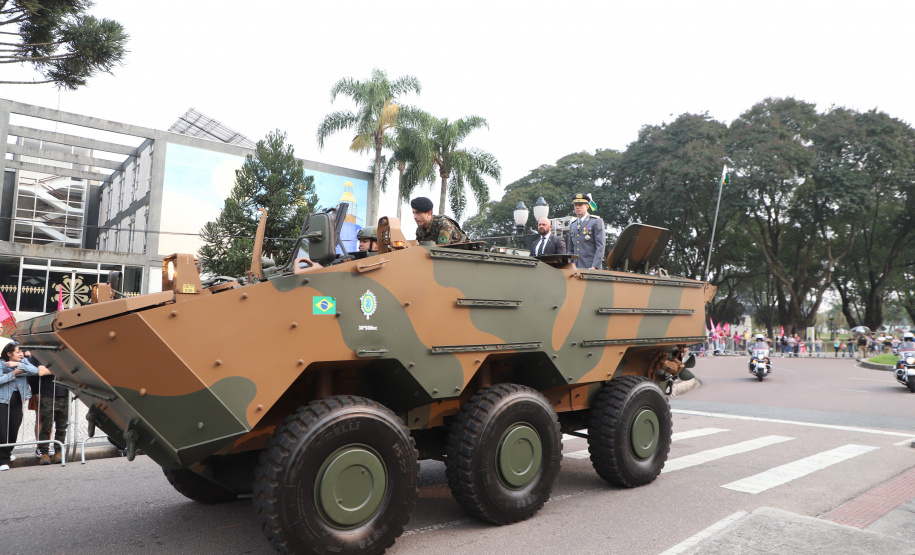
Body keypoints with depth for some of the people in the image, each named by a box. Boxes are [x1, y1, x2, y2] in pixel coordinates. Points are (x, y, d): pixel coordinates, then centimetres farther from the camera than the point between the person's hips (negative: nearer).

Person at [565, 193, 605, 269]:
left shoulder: (597, 222, 2)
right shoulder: (572, 225, 19)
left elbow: (601, 246, -6)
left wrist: (595, 267, -16)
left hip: (591, 268, -4)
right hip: (575, 268, 5)